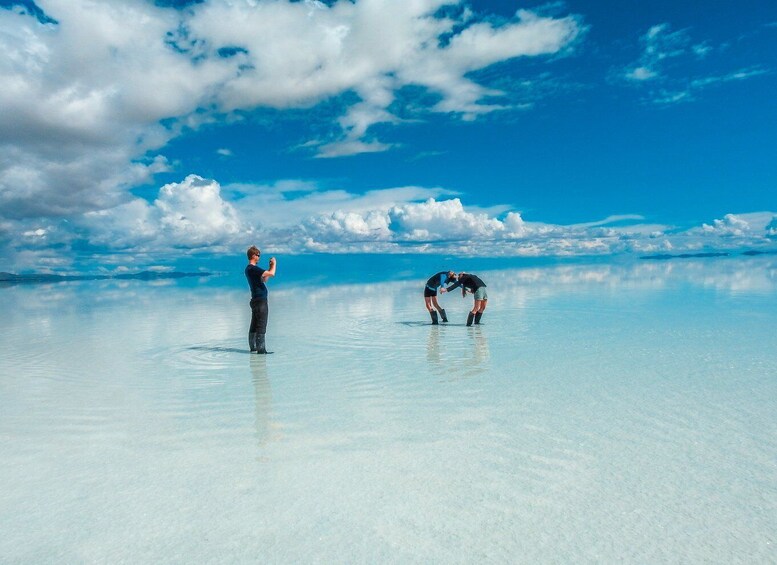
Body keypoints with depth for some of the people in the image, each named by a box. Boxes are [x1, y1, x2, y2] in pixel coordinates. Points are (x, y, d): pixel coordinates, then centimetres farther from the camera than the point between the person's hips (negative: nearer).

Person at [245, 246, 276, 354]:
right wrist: (273, 264, -4)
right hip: (260, 300, -10)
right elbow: (272, 274, -23)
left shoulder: (249, 269, 15)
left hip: (255, 300, 10)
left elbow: (264, 279, 23)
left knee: (255, 324, 14)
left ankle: (253, 347, 20)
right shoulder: (253, 269, -17)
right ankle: (261, 349, -8)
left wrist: (270, 267, 18)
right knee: (261, 325, -8)